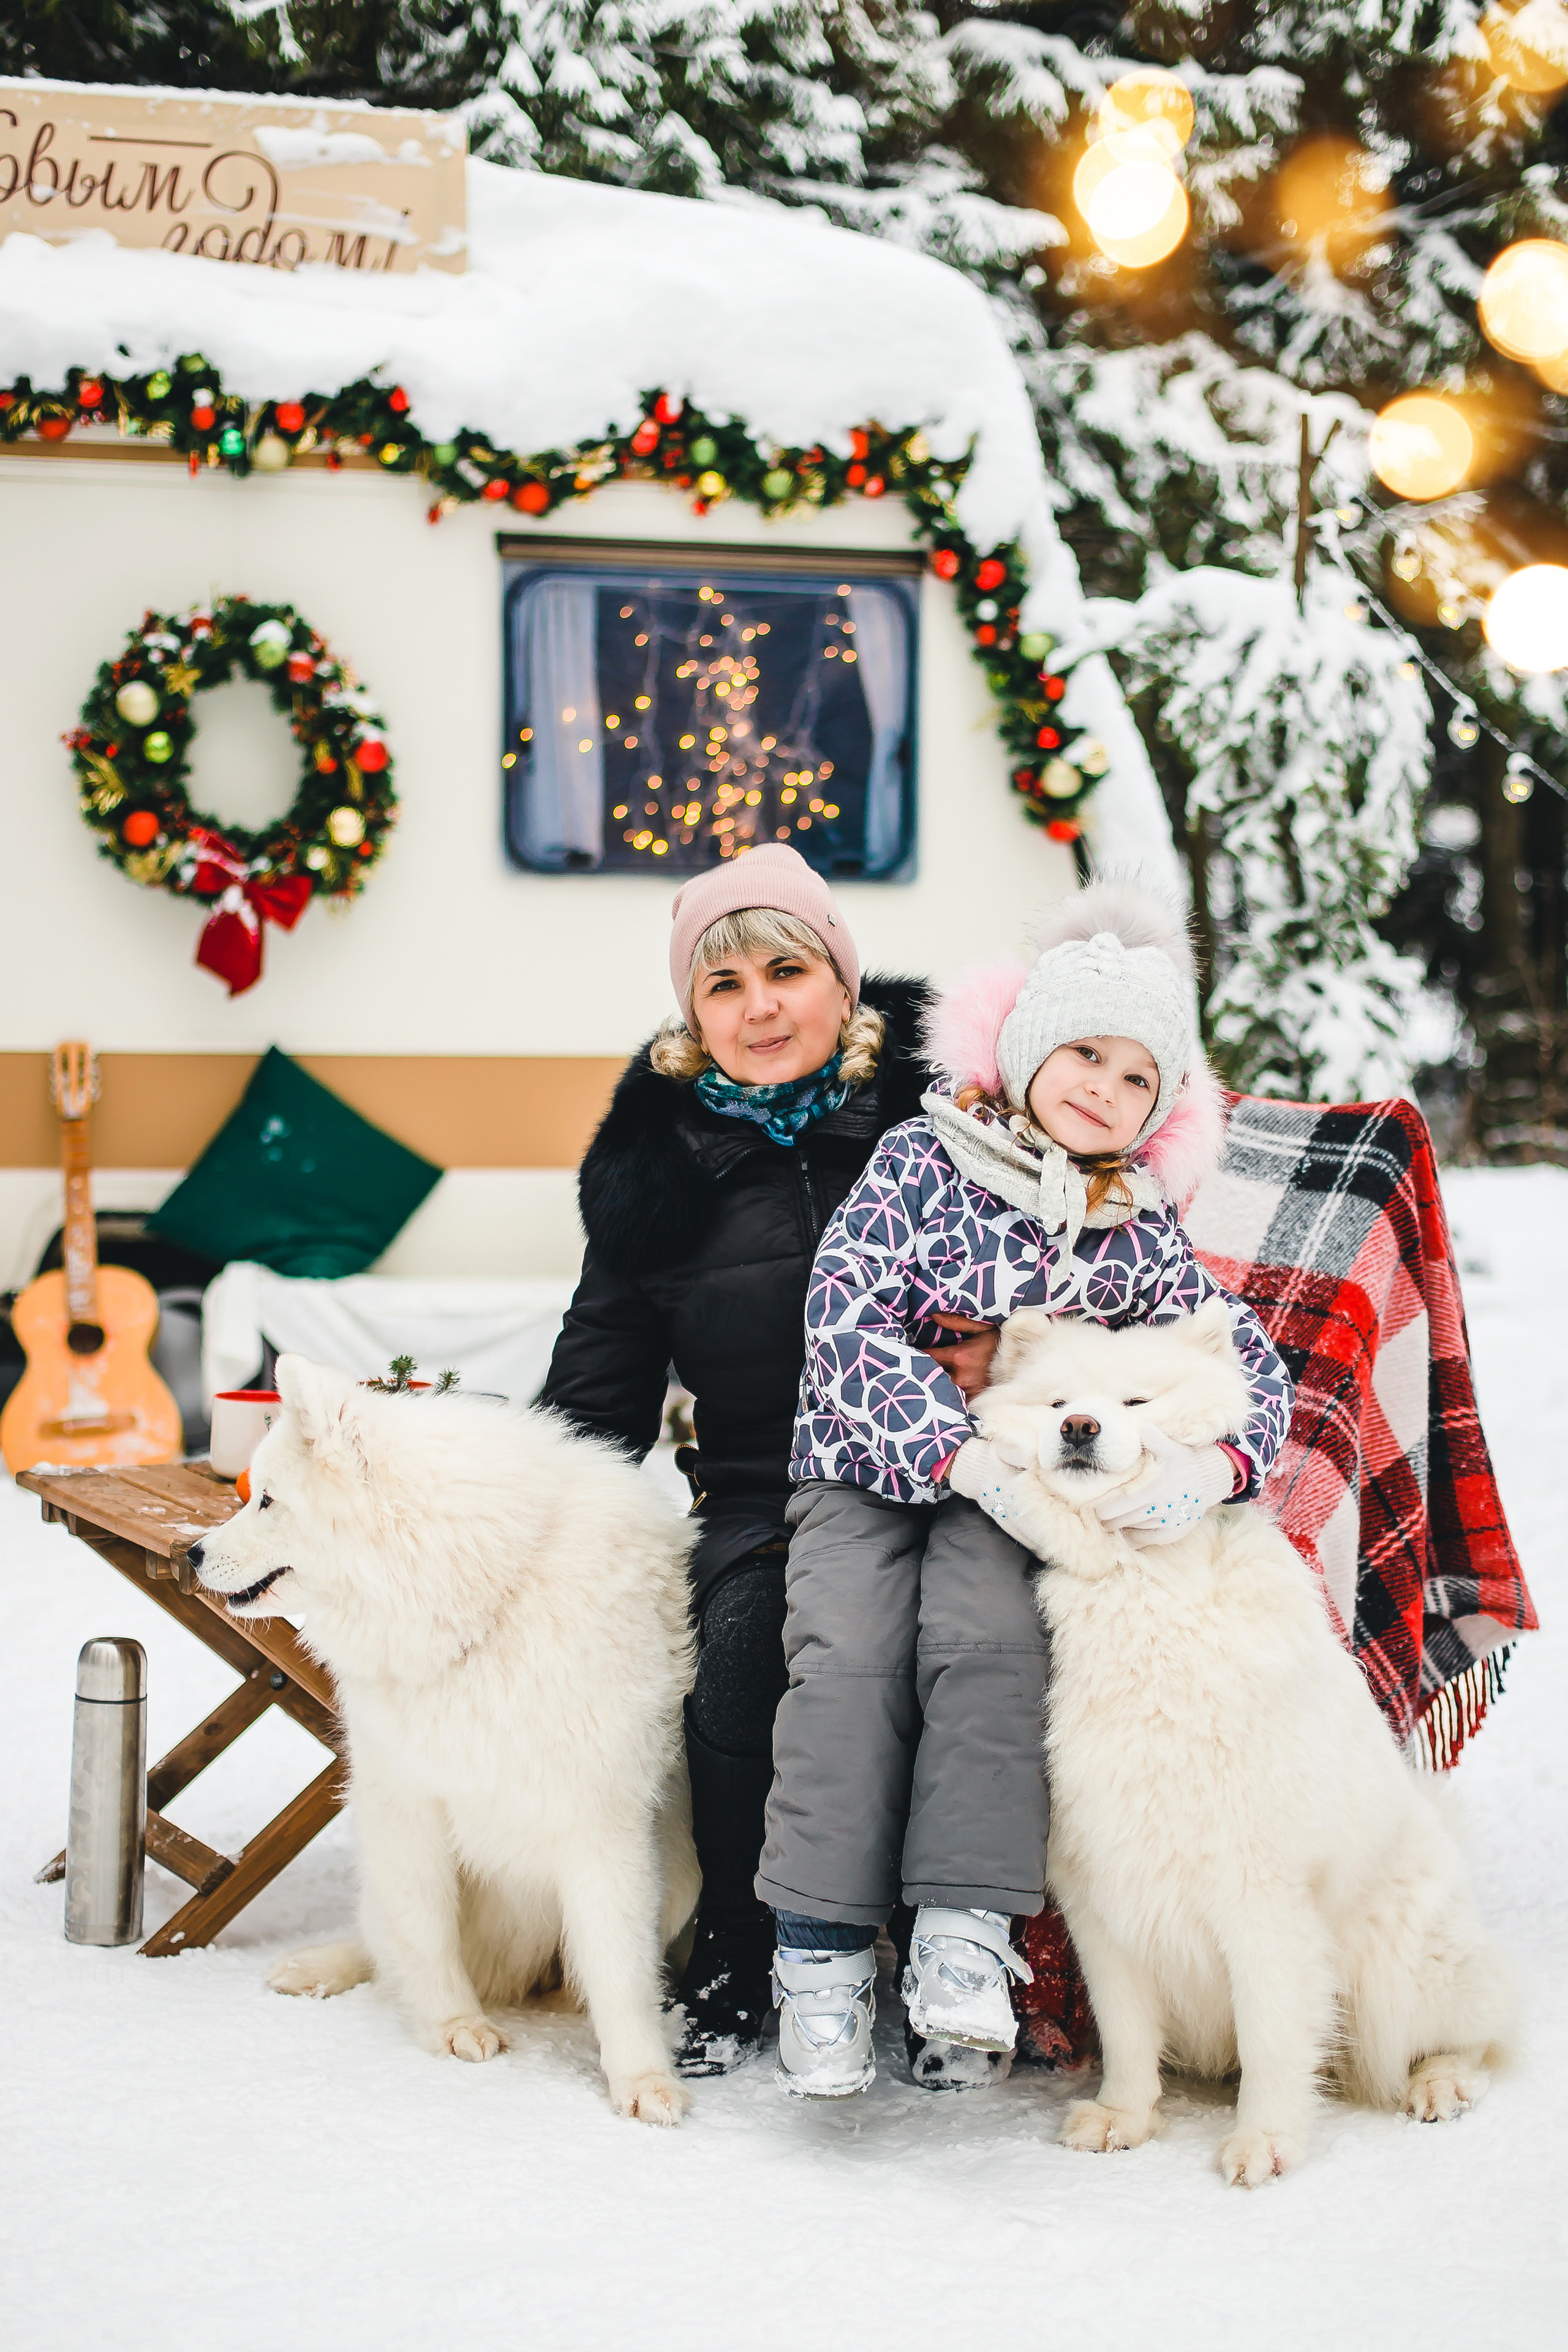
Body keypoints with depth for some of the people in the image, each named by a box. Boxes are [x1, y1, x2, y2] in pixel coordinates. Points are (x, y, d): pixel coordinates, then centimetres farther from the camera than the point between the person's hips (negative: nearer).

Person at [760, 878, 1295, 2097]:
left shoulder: (1141, 1232, 5)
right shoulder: (921, 1162, -3)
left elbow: (1253, 1365, 3)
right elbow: (848, 1320, -13)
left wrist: (1213, 1462, -22)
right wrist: (964, 1452, -26)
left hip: (1023, 1492, 1)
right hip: (871, 1467, -1)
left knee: (989, 1644, -29)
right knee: (852, 1654, -26)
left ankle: (964, 1932, -27)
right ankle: (823, 1952, -22)